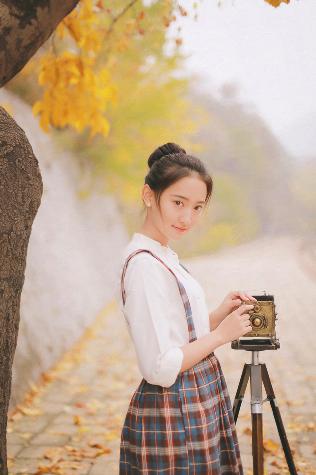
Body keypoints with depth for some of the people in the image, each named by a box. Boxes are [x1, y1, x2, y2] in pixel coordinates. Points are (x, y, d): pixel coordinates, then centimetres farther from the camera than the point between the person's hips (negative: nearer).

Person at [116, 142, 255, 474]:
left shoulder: (163, 256, 9)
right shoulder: (144, 263, -20)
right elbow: (160, 368, -23)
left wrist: (219, 315, 2)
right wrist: (221, 334, -13)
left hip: (196, 404, 9)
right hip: (173, 413, -9)